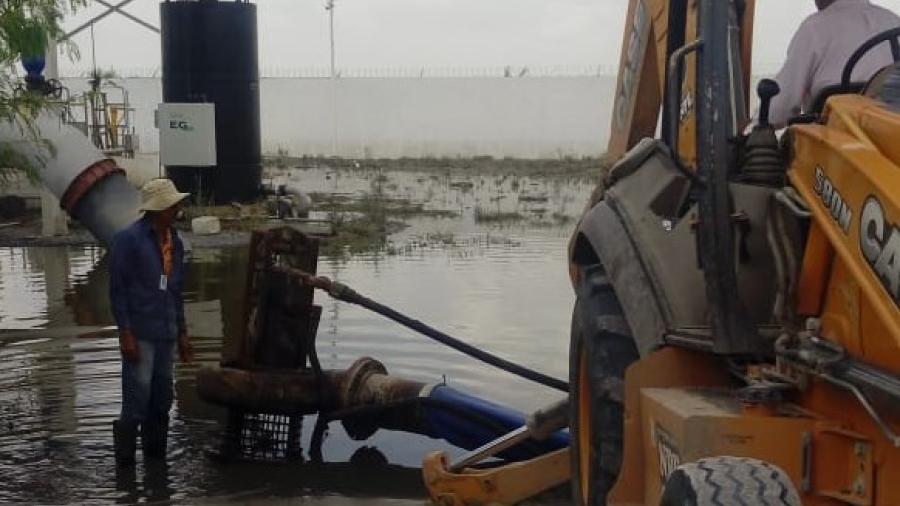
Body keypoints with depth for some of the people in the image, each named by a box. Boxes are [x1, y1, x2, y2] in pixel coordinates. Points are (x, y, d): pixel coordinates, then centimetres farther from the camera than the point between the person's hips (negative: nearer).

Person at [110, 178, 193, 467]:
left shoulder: (175, 241, 13)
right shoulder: (129, 239, -8)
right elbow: (117, 288, -9)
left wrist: (182, 332, 16)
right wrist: (125, 333, -14)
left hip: (166, 334, 7)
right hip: (140, 334, -7)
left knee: (161, 402, 11)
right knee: (137, 402, -6)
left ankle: (156, 459, 21)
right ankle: (125, 463, 4)